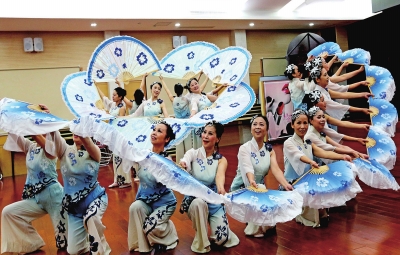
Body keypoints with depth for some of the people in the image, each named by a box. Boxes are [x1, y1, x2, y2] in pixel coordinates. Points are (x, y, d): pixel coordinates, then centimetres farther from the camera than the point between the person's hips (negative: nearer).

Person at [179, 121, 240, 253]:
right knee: (199, 203, -37)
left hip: (213, 200, 1)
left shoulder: (221, 160, -4)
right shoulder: (193, 153, -6)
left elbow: (220, 175, -26)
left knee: (220, 239, -15)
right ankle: (201, 243, -14)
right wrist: (182, 164, -55)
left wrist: (221, 188, -49)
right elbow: (185, 162, -30)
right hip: (194, 199, -1)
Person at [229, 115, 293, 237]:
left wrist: (286, 185, -35)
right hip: (241, 188, -4)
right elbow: (248, 168, -31)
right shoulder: (244, 148, -14)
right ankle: (254, 229, -7)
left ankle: (267, 225, 10)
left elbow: (276, 169, -15)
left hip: (260, 187, 4)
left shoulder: (269, 150, 1)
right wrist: (252, 182, -54)